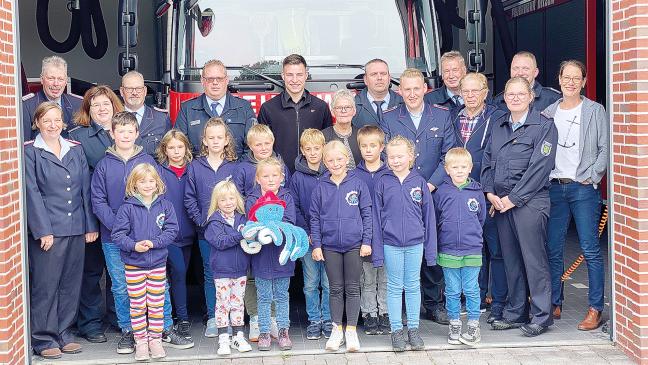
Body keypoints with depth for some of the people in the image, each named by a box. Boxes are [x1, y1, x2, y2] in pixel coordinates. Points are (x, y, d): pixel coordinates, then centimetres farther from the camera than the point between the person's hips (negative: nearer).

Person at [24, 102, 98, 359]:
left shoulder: (75, 150, 12)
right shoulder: (30, 152, -2)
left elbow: (86, 189, 11)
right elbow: (32, 193, -7)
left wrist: (91, 225, 6)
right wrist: (43, 230, -13)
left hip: (76, 229, 5)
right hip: (48, 229, -4)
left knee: (71, 284, 10)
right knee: (45, 285, 0)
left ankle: (63, 333, 21)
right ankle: (43, 338, 11)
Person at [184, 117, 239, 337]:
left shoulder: (234, 167, 2)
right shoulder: (195, 167, 4)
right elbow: (189, 199, 4)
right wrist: (200, 220, -7)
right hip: (205, 231, 1)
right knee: (210, 274, 7)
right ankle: (212, 318, 16)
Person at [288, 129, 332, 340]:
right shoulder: (297, 178, 2)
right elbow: (294, 209, 1)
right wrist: (307, 233, -8)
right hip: (307, 238, 0)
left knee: (329, 283, 4)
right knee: (311, 283, 7)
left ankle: (328, 320, 16)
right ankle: (314, 320, 17)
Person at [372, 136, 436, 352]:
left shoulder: (419, 182, 1)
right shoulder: (383, 182, -2)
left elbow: (428, 216, 5)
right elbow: (376, 217, 0)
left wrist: (431, 249, 3)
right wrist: (377, 250, -3)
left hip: (415, 243, 1)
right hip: (391, 244, -1)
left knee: (413, 287, 10)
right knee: (395, 287, 7)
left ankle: (413, 329, 20)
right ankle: (397, 330, 16)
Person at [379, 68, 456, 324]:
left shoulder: (442, 116, 7)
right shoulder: (389, 119, 5)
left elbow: (449, 156, 3)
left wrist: (431, 184, -8)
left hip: (433, 194, 1)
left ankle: (434, 304, 17)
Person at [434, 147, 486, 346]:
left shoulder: (477, 191, 1)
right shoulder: (441, 192, -2)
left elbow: (481, 219, 13)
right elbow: (433, 219, 7)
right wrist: (448, 234, 7)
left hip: (472, 250, 0)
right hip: (448, 250, 0)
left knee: (471, 290, 5)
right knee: (452, 290, 8)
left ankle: (473, 326, 15)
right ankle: (454, 324, 20)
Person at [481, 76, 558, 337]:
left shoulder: (544, 125, -4)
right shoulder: (498, 125, 16)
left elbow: (540, 166, -11)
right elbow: (487, 161, 16)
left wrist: (513, 198, -13)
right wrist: (489, 193, 0)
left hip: (530, 200, -6)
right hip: (501, 201, 6)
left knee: (533, 258, -5)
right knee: (511, 259, 10)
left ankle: (541, 316, 3)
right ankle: (515, 313, 19)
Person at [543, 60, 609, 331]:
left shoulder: (595, 111, 2)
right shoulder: (548, 113, 12)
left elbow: (605, 149, -1)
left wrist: (591, 177, -9)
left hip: (583, 188, -4)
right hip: (554, 187, 4)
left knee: (590, 250, -5)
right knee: (553, 250, 5)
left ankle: (595, 309, 1)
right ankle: (555, 305, 17)